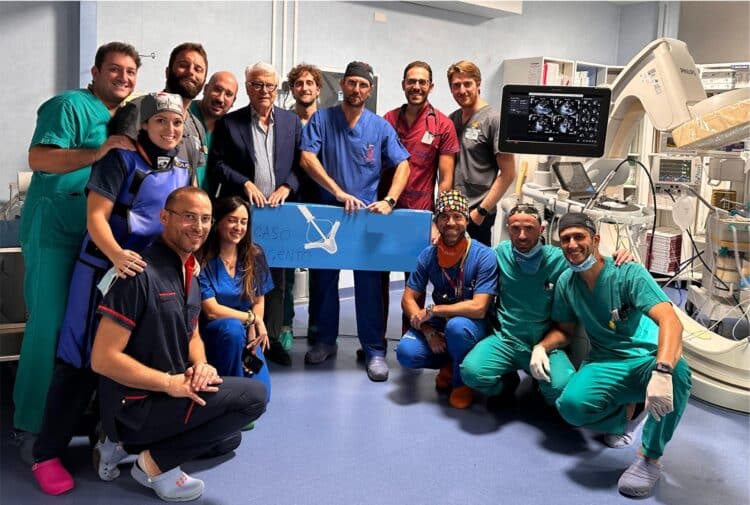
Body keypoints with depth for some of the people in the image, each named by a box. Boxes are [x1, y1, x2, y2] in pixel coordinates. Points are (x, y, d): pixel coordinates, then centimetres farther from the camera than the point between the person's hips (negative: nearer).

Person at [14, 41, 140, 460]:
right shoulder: (71, 105, -8)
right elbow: (38, 158, -20)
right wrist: (100, 151, -27)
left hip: (97, 232, 8)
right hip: (55, 228, -8)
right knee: (51, 322, -6)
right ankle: (33, 424, 5)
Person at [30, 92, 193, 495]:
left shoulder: (183, 170, 10)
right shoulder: (122, 159, -9)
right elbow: (95, 216, -16)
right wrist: (117, 255, -33)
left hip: (156, 273, 6)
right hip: (106, 271, -6)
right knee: (82, 360, -1)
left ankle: (109, 439, 29)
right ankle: (47, 452, 12)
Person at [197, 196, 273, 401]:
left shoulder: (255, 255, 0)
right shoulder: (203, 259, -14)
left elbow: (258, 302, 4)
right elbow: (212, 311, -16)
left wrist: (254, 330, -12)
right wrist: (251, 318, -12)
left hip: (245, 334, 3)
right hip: (211, 332, -3)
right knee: (232, 327, -38)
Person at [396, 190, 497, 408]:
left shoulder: (484, 256, -18)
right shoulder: (428, 255, -6)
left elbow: (478, 308, -25)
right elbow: (409, 299, -4)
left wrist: (431, 311, -21)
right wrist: (428, 332, -19)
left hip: (472, 327, -3)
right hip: (438, 324, 4)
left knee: (457, 326, -38)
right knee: (406, 352, -24)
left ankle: (463, 381, -7)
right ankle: (449, 364, 8)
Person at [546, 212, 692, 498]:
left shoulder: (629, 273, -15)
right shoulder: (566, 282, 1)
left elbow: (670, 320, -29)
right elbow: (564, 330, 15)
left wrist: (662, 370, -47)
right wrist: (541, 347, -8)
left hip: (647, 360, -3)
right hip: (606, 367, 3)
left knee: (676, 369, -40)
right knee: (572, 404, -31)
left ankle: (650, 457, -16)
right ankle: (629, 412, 5)